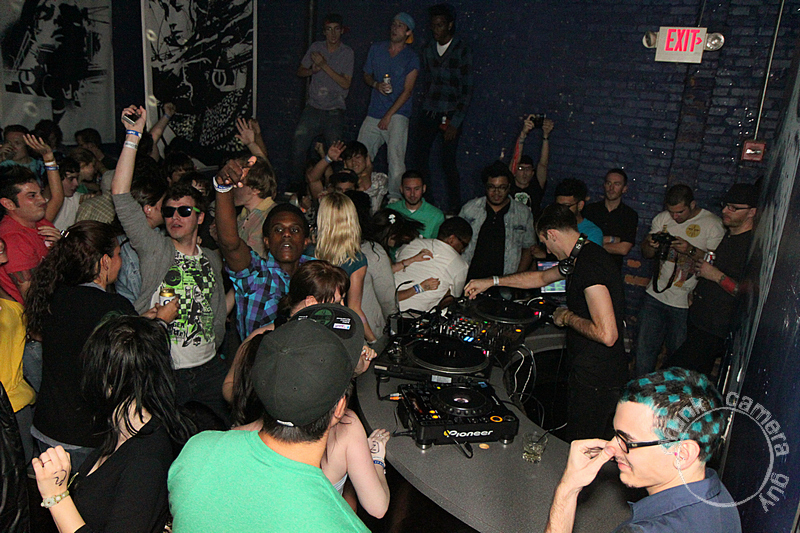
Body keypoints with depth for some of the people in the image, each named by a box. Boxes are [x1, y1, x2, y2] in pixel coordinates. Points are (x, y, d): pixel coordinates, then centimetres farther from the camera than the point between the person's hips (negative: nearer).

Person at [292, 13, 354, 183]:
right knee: (298, 147, -5)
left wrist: (324, 65, -15)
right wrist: (313, 70, -7)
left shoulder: (347, 52, 0)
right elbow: (300, 71, 16)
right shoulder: (316, 47, 8)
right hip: (313, 107, 2)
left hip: (334, 110, -2)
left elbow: (346, 83, -9)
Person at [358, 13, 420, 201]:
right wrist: (376, 84, -3)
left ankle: (395, 198, -11)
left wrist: (388, 115, -11)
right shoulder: (376, 49, 12)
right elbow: (366, 75, 22)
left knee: (395, 158, -17)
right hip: (373, 114, 5)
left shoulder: (411, 58, 0)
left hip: (397, 115, -4)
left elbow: (407, 90, -5)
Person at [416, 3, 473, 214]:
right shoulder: (428, 50, 12)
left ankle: (454, 208, 6)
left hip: (451, 114, -4)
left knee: (448, 163, -7)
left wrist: (455, 123, -11)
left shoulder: (462, 51, -3)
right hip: (429, 112, 5)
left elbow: (467, 90, -6)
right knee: (422, 160, -3)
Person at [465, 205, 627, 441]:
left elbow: (607, 334, -30)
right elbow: (542, 277, 26)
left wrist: (567, 317, -14)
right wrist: (492, 281, 26)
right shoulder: (581, 257, 9)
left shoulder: (590, 265, -23)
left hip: (596, 381, -10)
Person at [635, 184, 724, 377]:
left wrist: (691, 250, -25)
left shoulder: (713, 224, -6)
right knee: (644, 348, 7)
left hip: (685, 303, -4)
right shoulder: (662, 218, 7)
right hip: (655, 296, 4)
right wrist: (651, 244, -10)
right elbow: (646, 253, 13)